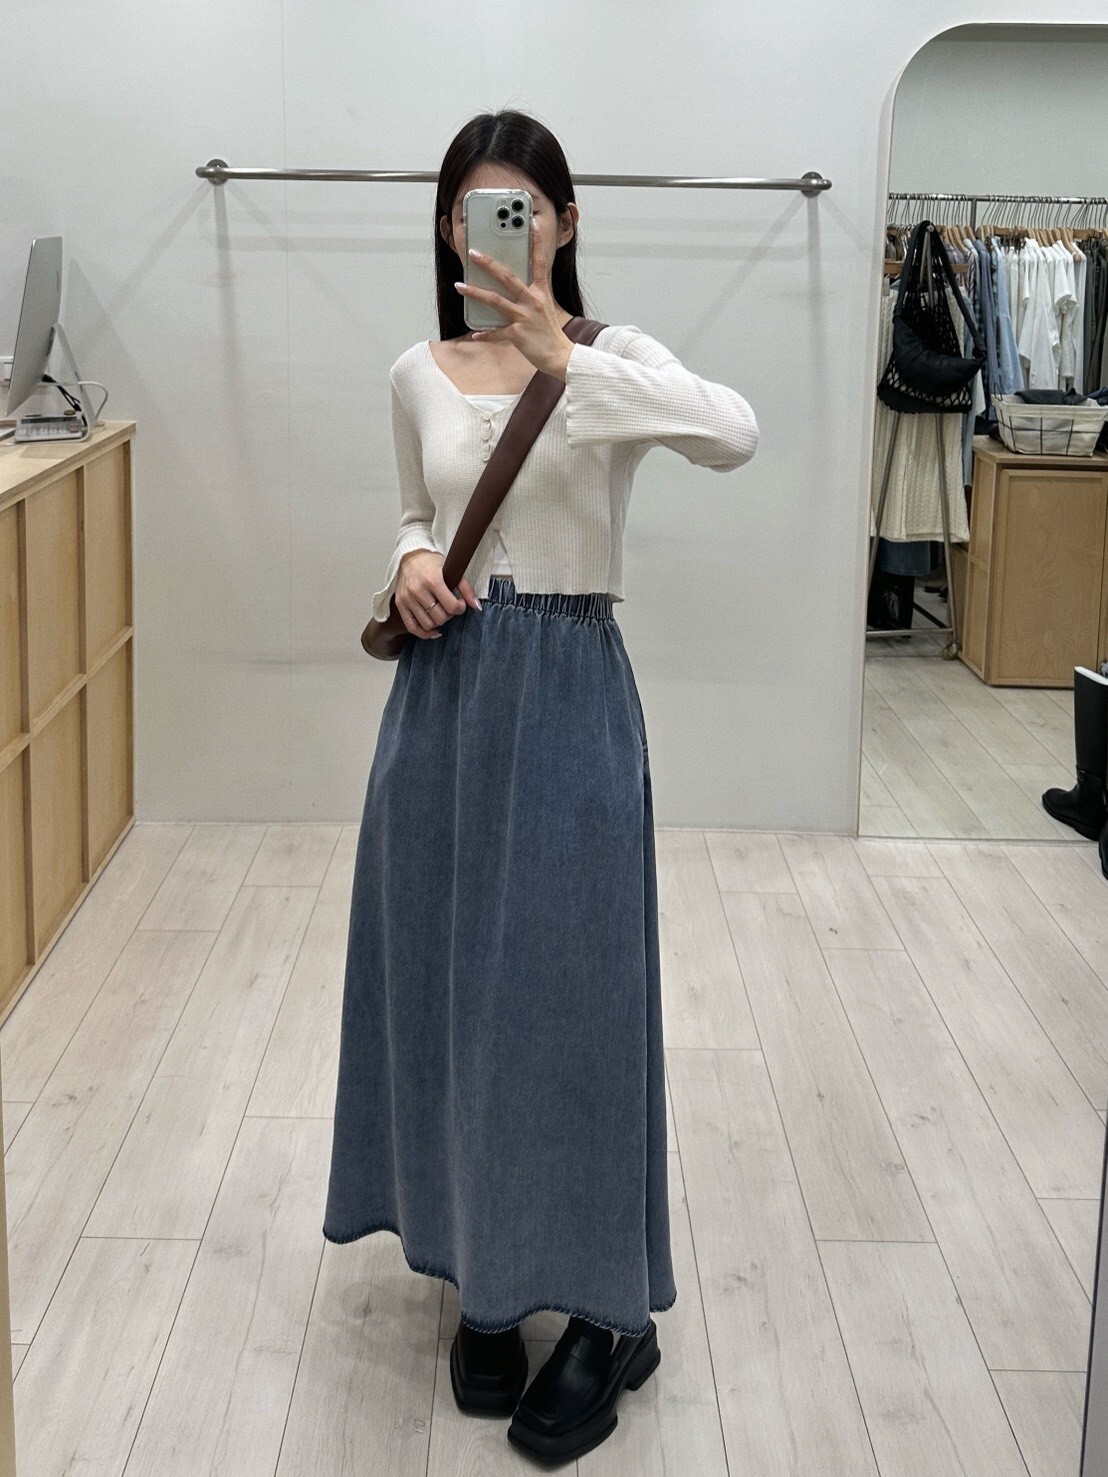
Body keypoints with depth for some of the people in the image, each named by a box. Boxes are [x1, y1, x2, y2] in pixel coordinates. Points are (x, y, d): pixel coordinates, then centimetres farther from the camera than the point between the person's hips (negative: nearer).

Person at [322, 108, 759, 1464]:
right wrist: (411, 565, -2)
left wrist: (567, 364, -35)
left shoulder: (612, 359, -5)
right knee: (447, 984, 10)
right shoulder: (420, 375, 7)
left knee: (570, 989, 0)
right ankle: (486, 1277, 29)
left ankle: (605, 1311, 16)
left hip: (568, 695, -4)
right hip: (445, 695, 4)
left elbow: (736, 433, -25)